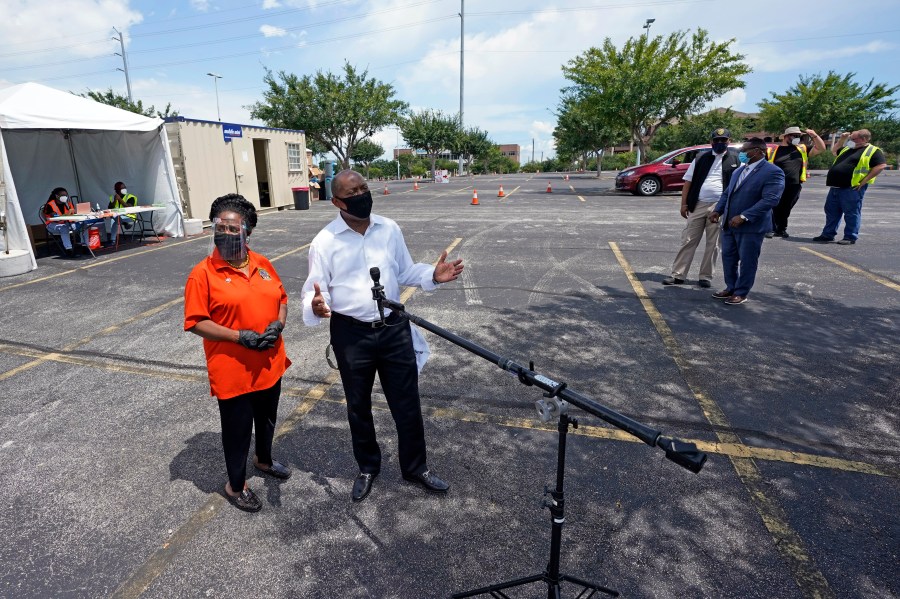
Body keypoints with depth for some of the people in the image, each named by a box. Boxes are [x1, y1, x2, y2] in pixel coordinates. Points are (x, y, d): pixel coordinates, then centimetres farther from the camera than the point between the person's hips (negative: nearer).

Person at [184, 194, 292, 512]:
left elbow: (281, 298, 9)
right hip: (233, 370, -5)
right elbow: (197, 322, -14)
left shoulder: (262, 264, 2)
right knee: (237, 429, 11)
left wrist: (278, 323, -10)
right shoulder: (203, 273, -13)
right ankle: (236, 485, 35)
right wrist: (239, 336, -23)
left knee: (267, 419, 24)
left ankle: (264, 459, 52)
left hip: (270, 363, 5)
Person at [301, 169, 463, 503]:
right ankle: (367, 468, 40)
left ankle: (415, 467, 32)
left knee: (406, 401, 11)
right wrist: (316, 306, -30)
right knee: (358, 406, 16)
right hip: (351, 334, -1)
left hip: (394, 328, 2)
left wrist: (433, 276, -10)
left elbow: (405, 273, 9)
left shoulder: (389, 229, 1)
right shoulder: (324, 241, -8)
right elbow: (314, 289, -6)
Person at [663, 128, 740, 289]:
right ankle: (678, 275, 6)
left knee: (713, 244, 6)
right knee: (688, 241, 2)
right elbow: (688, 181, 6)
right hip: (698, 205, 1)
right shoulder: (701, 158, 7)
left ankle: (706, 276, 15)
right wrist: (684, 203, -1)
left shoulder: (735, 159, 4)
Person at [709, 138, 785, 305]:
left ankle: (741, 293, 15)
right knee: (728, 258, 14)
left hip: (751, 226, -7)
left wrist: (744, 216, -27)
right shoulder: (739, 170, 14)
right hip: (729, 224, 7)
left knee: (747, 262, 3)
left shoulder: (773, 172, -12)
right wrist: (718, 210, 0)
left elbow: (770, 200, -21)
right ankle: (730, 288, 28)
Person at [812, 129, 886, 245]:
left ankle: (850, 237, 2)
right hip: (835, 186, 8)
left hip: (852, 188, -8)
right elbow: (834, 151, 38)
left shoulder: (873, 151, -4)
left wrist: (864, 181, -16)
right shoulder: (848, 148, 19)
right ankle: (828, 234, 19)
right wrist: (842, 139, 22)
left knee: (851, 213, -3)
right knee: (832, 212, 11)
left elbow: (881, 166, -11)